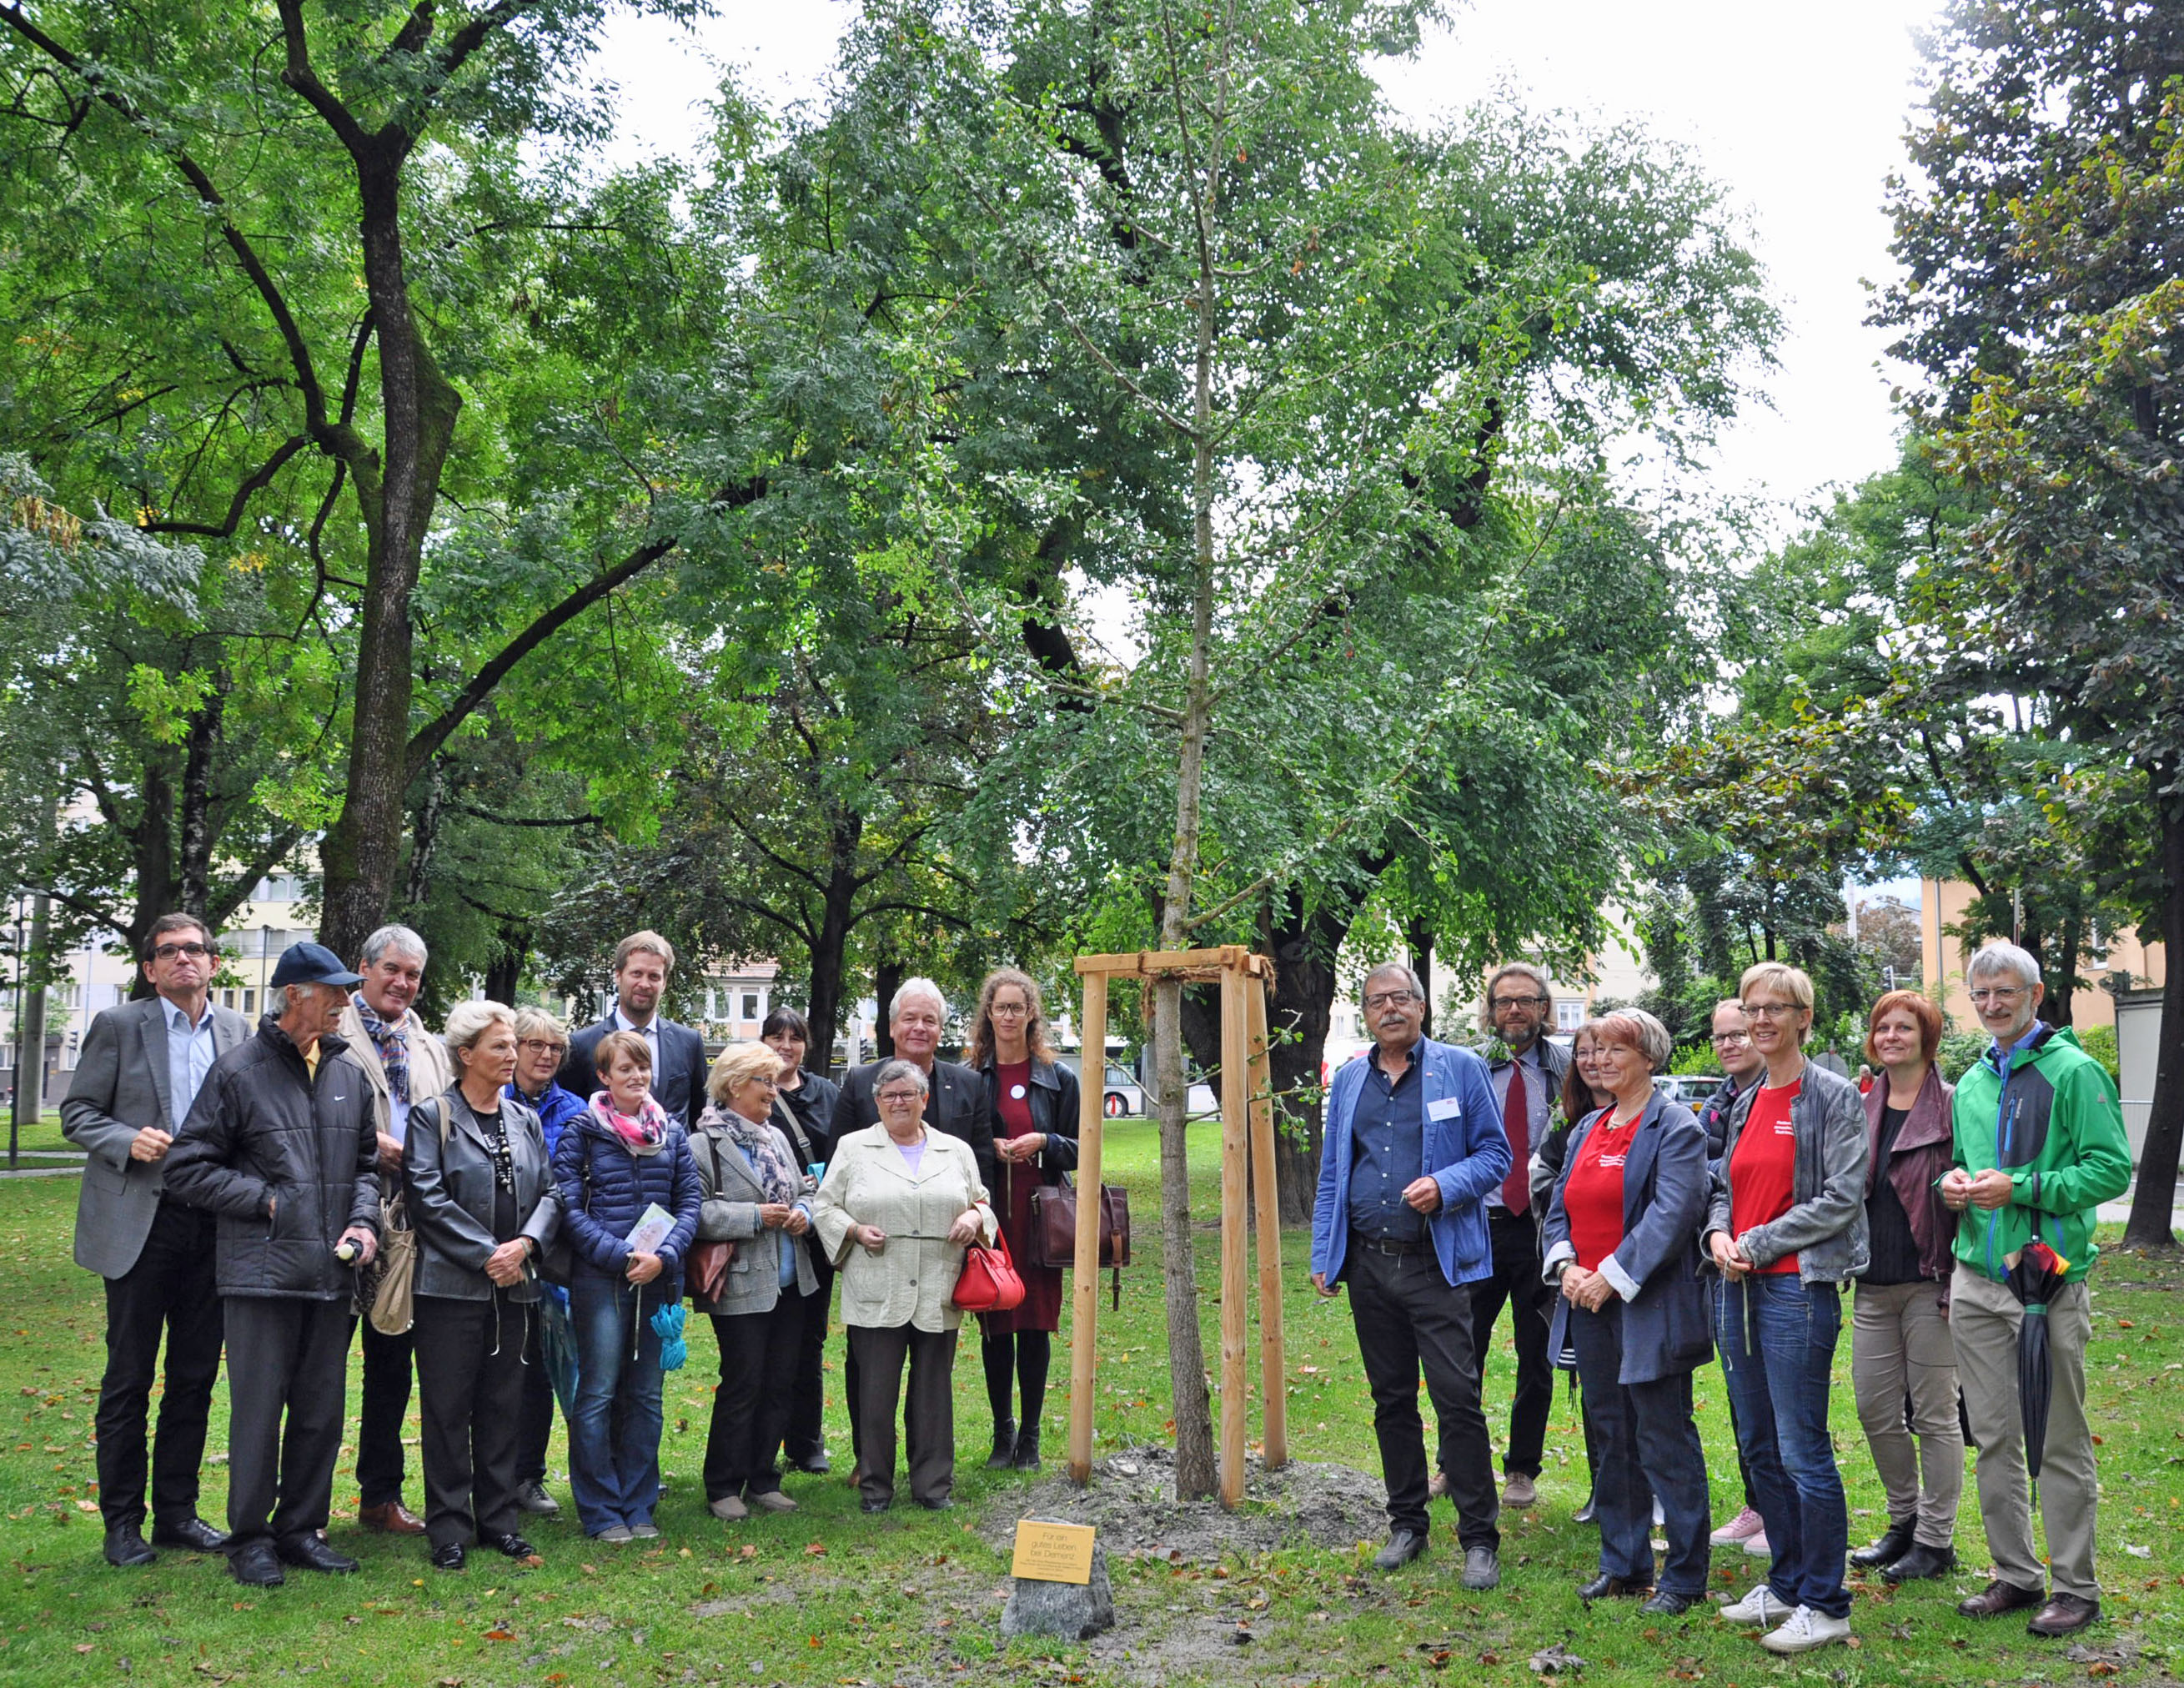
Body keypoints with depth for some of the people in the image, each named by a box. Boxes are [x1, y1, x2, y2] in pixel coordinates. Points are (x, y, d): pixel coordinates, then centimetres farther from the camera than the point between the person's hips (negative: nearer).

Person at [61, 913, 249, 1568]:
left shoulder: (237, 1030, 8)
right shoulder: (117, 1025, 0)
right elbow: (76, 1113, 0)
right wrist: (128, 1140, -17)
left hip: (213, 1224, 3)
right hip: (140, 1222, -3)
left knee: (195, 1378, 10)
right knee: (128, 1379, 4)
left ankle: (177, 1512, 21)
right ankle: (122, 1521, 15)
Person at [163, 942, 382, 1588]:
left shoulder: (350, 1073, 10)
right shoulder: (239, 1070, -6)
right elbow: (187, 1168, -4)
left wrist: (364, 1220, 4)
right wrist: (267, 1201, -9)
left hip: (332, 1272, 5)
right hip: (262, 1270, -5)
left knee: (322, 1411, 11)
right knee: (259, 1409, 1)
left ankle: (300, 1529, 25)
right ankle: (250, 1537, 16)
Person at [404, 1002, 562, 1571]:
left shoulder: (526, 1120, 13)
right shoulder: (433, 1116, -3)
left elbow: (550, 1192, 10)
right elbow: (428, 1198, -11)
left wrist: (525, 1243, -9)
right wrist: (486, 1254, -14)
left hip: (513, 1287, 5)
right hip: (451, 1285, -5)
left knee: (503, 1407, 11)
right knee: (448, 1410, 1)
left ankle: (501, 1520, 20)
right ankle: (449, 1530, 9)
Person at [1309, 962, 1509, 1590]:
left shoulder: (1459, 1068, 0)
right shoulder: (1349, 1079, 12)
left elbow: (1495, 1153, 0)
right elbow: (1332, 1173, 16)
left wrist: (1444, 1185, -18)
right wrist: (1323, 1255, 10)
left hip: (1437, 1262, -4)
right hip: (1369, 1263, 4)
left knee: (1458, 1398, -7)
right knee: (1391, 1399, 12)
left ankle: (1480, 1538, 3)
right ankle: (1406, 1525, 24)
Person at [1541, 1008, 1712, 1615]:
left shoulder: (1675, 1128, -8)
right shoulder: (1588, 1127, 15)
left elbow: (1672, 1216, -18)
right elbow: (1561, 1208, 15)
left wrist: (1612, 1278, -19)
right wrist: (1566, 1266, -4)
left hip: (1648, 1309, -7)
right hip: (1589, 1308, 8)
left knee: (1665, 1443, -1)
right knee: (1613, 1439, 15)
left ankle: (1684, 1577, 10)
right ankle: (1623, 1564, 26)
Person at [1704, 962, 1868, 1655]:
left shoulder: (1833, 1097, -7)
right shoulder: (1746, 1103, 14)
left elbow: (1842, 1199, -13)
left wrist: (1758, 1244, -13)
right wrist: (1719, 1233, -1)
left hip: (1797, 1286, -7)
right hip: (1738, 1288, 8)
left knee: (1804, 1453, -4)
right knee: (1759, 1448, 14)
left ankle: (1824, 1605, 8)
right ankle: (1786, 1585, 27)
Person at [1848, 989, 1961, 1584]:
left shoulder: (1951, 1106, -6)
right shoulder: (1862, 1107, 12)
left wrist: (1958, 1282, -16)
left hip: (1929, 1284, -6)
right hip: (1873, 1285, 6)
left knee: (1935, 1414, 2)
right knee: (1875, 1410, 10)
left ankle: (1936, 1540, 14)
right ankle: (1904, 1520, 27)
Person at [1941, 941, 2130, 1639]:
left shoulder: (2073, 1071, -7)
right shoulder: (1971, 1084, 13)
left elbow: (2112, 1169, -12)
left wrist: (2019, 1187, -19)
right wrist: (1955, 1182, 1)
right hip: (1977, 1280, 6)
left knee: (2061, 1443, 2)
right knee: (1994, 1438, 11)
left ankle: (2075, 1587, 13)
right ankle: (2015, 1575, 22)